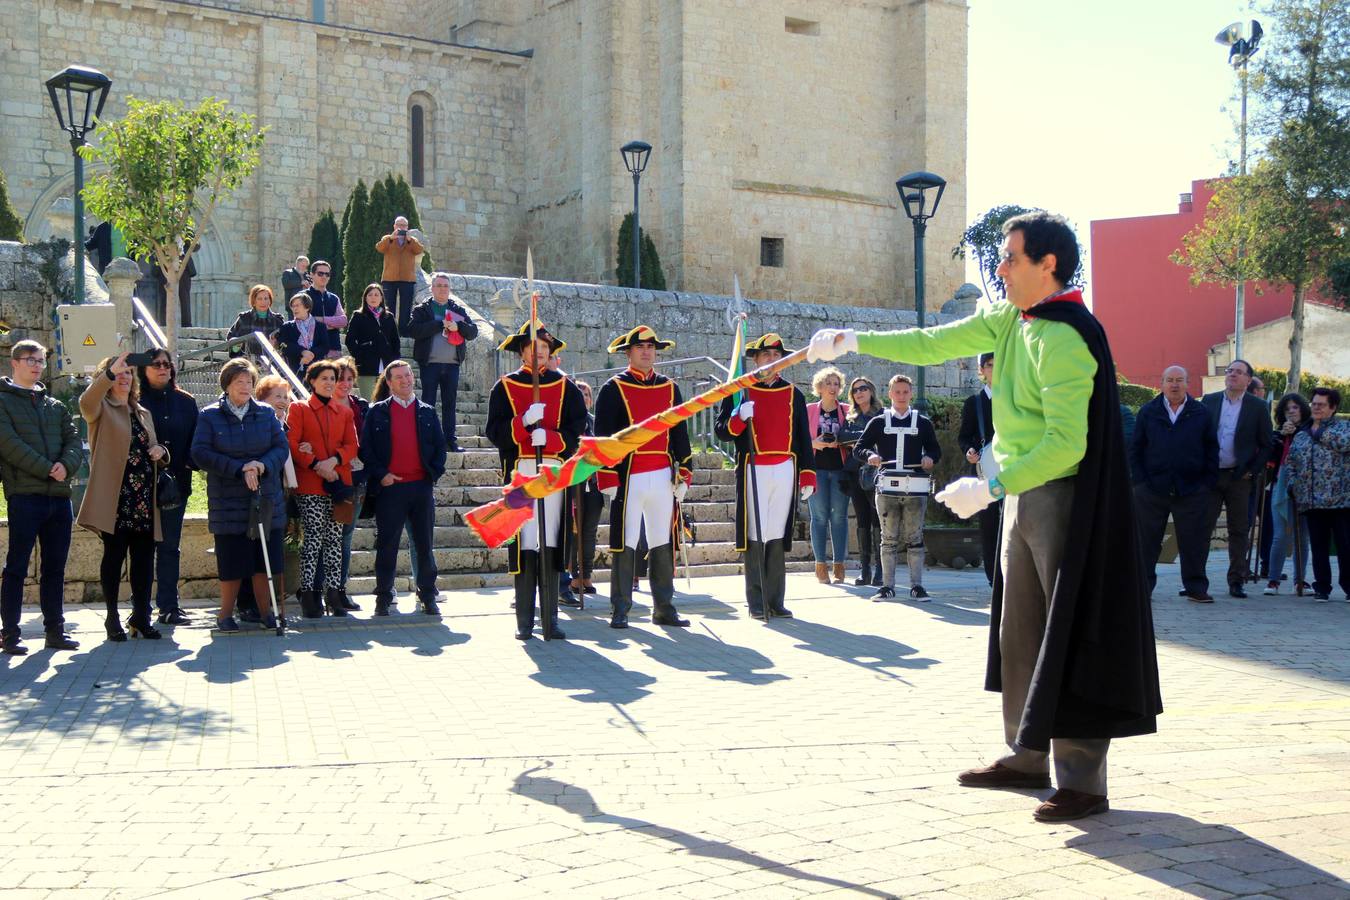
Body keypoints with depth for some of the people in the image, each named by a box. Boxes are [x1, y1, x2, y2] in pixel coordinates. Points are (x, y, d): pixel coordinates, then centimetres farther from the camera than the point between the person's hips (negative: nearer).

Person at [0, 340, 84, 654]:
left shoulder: (55, 405, 19)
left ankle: (55, 629, 15)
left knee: (55, 568, 9)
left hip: (59, 496, 5)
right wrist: (47, 469, -15)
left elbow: (74, 440, 9)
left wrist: (67, 464, -12)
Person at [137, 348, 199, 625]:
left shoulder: (185, 401, 11)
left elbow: (195, 438, 10)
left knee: (170, 545, 7)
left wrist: (188, 463, -6)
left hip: (176, 482, 3)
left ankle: (169, 606, 12)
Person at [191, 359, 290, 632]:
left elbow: (282, 447, 3)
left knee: (265, 560, 4)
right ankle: (226, 614, 14)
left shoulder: (266, 413, 8)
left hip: (266, 501, 2)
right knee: (231, 561, 1)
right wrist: (239, 469, -16)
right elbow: (200, 454, -8)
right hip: (228, 503, -2)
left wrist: (263, 465, -17)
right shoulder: (209, 416, 0)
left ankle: (266, 611, 13)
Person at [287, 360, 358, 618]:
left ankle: (333, 592, 7)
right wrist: (316, 465, -15)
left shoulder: (344, 412, 17)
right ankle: (308, 595, -5)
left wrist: (333, 460, -11)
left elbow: (352, 446, 8)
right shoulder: (298, 409, 6)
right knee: (313, 539, -8)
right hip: (310, 485, -4)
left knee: (334, 539, 4)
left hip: (338, 483, 4)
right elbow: (292, 444, -4)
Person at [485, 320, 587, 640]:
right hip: (520, 472, -1)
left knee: (551, 545, -1)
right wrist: (524, 421, -16)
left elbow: (576, 430, 4)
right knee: (525, 545, -5)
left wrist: (549, 437, -14)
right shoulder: (504, 387, 9)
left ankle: (550, 618, 5)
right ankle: (524, 622, 2)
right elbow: (495, 432, 1)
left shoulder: (564, 386, 13)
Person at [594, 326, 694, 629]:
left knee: (663, 543, 7)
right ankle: (620, 610, 6)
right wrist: (607, 478, -10)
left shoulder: (670, 388, 13)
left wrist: (683, 474, 8)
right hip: (628, 477, -4)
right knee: (625, 544, -1)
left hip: (663, 477, 4)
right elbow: (603, 436, -4)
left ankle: (664, 607, 15)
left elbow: (680, 433, 15)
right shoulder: (613, 389, 0)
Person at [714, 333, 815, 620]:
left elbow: (804, 438, 14)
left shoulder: (794, 395, 13)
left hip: (786, 471, 3)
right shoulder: (739, 391, 5)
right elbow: (721, 431, 0)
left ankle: (776, 600, 9)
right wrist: (739, 417, -20)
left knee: (778, 537, 4)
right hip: (753, 471, -3)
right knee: (754, 536, -3)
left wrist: (808, 476, 8)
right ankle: (756, 602, 2)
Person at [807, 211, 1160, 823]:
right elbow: (934, 344, 16)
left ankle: (1083, 781, -1)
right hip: (1023, 495, 10)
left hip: (1062, 501, -9)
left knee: (1068, 635, -7)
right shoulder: (1011, 320, 8)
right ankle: (1027, 757, 24)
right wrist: (852, 342, 14)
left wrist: (991, 488, -24)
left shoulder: (1064, 338, -20)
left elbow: (1067, 443, -25)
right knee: (1020, 631, 14)